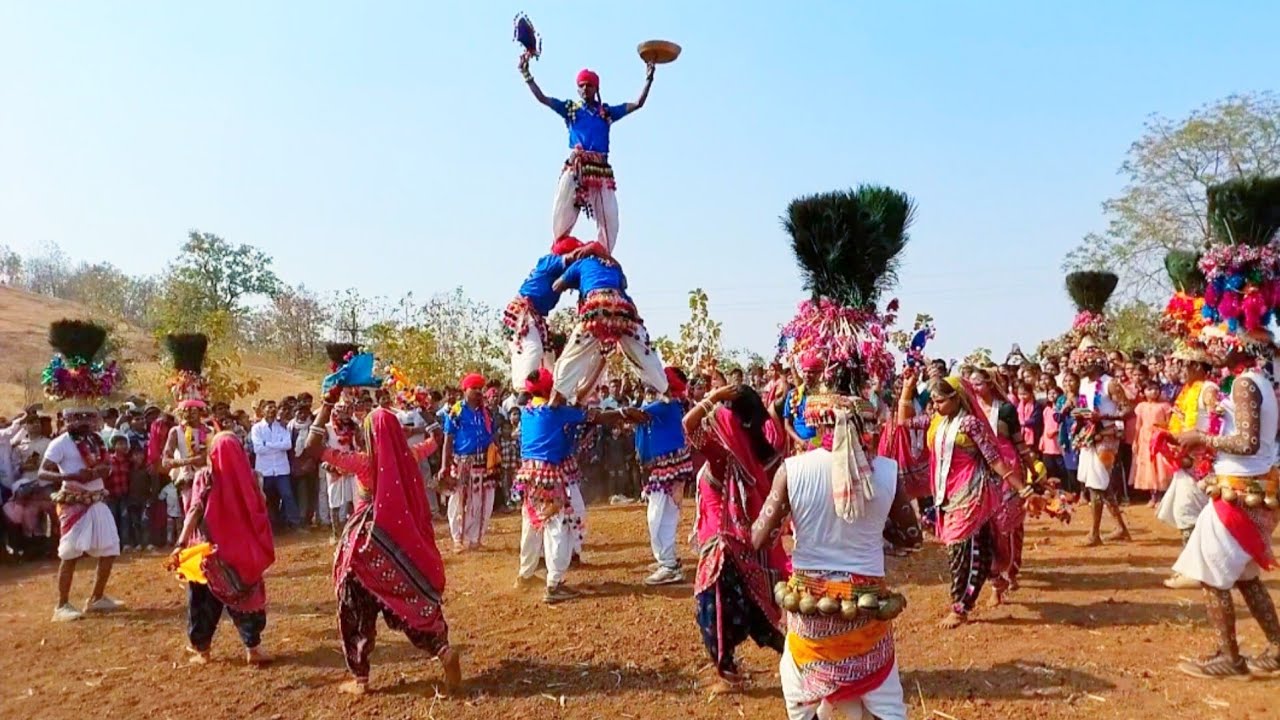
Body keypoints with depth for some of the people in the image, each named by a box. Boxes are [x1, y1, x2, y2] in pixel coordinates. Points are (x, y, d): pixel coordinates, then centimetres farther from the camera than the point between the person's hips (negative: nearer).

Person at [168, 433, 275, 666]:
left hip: (209, 550, 0)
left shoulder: (205, 476, -7)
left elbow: (195, 512, -18)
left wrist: (182, 544, -23)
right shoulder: (247, 477, -4)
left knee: (204, 598, 15)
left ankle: (201, 649, 22)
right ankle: (253, 647, 3)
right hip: (242, 551, 1)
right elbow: (258, 511, 0)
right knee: (246, 595, 9)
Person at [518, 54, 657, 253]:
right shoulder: (570, 108, 15)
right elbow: (542, 98, 8)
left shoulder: (607, 112, 18)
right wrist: (526, 75, -1)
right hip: (575, 167, -1)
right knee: (561, 216, -5)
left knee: (610, 220, -4)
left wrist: (648, 80, 8)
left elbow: (638, 104, 15)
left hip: (601, 169, 1)